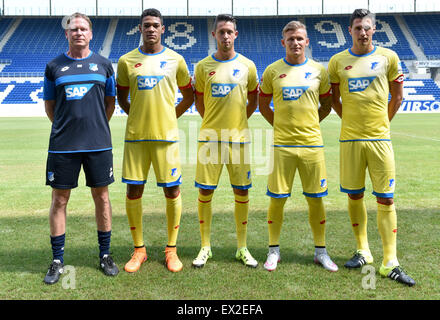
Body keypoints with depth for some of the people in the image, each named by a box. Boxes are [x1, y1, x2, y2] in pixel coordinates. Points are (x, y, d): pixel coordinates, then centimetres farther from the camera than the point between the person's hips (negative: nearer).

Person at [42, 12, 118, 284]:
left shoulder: (104, 65, 8)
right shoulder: (54, 66, 7)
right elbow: (49, 105, 14)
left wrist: (97, 126, 11)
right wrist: (67, 126, 10)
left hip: (98, 143, 0)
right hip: (63, 146, 0)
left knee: (101, 196, 7)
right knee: (59, 199, 3)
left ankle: (105, 255, 22)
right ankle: (57, 261, 16)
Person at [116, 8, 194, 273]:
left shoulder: (175, 60, 5)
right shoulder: (127, 61, 5)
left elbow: (189, 96, 14)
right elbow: (122, 97, 15)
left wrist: (171, 117, 7)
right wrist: (138, 116, 6)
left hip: (166, 135, 0)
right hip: (136, 136, 1)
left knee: (172, 192, 2)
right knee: (133, 193, 3)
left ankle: (172, 249, 18)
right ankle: (139, 249, 19)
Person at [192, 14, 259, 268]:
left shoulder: (247, 66, 5)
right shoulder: (203, 66, 4)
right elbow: (200, 103, 13)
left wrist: (237, 122, 10)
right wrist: (216, 123, 12)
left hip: (239, 137, 1)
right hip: (210, 137, 0)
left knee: (242, 192, 4)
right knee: (205, 191, 1)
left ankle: (242, 248, 16)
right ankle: (205, 247, 14)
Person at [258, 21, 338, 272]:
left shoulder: (319, 70, 6)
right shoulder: (272, 71, 3)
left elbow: (326, 105, 16)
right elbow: (263, 105, 13)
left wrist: (309, 124, 8)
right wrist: (280, 125, 6)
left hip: (312, 143, 1)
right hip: (282, 144, -1)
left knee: (316, 199, 6)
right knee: (277, 199, 3)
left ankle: (321, 251, 20)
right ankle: (274, 251, 18)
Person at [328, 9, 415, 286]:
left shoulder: (388, 57, 3)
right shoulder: (338, 61, 4)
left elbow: (397, 97, 11)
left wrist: (381, 123, 11)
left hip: (380, 138, -1)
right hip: (350, 138, 1)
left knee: (386, 199, -2)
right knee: (355, 196, 8)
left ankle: (390, 263, 4)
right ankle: (363, 251, 24)